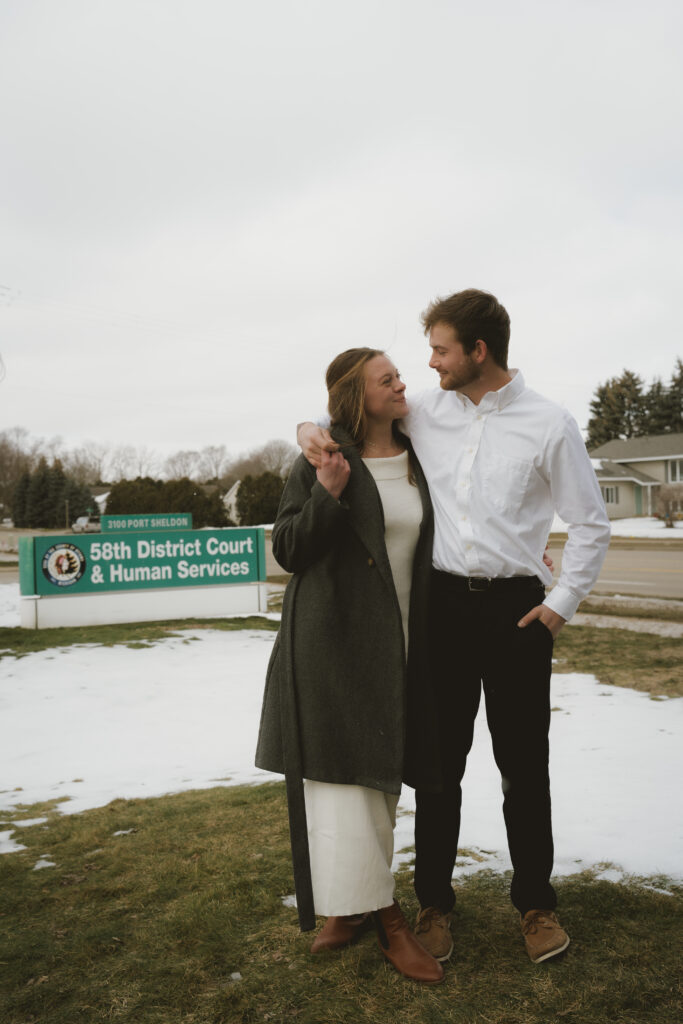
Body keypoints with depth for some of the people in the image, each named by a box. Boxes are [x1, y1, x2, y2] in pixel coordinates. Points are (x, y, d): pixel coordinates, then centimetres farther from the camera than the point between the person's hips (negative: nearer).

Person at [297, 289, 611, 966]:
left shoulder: (547, 424, -4)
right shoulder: (425, 413, 4)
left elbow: (591, 523, 3)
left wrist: (561, 604, -2)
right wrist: (310, 428, -4)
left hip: (516, 610, -2)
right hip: (443, 604, 2)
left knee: (524, 764, 8)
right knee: (439, 762, 10)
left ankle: (535, 902, 28)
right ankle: (434, 901, 27)